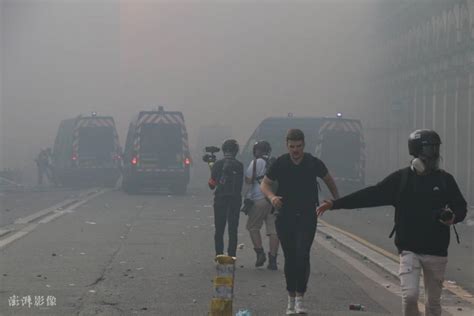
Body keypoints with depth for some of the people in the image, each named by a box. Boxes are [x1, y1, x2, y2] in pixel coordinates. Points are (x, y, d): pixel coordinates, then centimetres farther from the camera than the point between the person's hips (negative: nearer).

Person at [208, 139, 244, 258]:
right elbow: (241, 183, 0)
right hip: (235, 199, 0)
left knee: (219, 229, 8)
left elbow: (212, 184, -1)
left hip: (220, 199, 0)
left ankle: (219, 255, 5)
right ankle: (231, 256, 1)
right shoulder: (239, 165, -2)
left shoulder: (218, 164, -4)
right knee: (233, 229, 5)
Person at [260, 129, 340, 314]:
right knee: (290, 258, 6)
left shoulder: (313, 163, -3)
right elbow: (265, 184, 4)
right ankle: (291, 299, 17)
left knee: (302, 256, -15)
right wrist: (271, 196, -17)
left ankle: (300, 297, -11)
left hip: (307, 217, -1)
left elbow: (328, 180, 14)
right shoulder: (280, 164, -3)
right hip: (285, 217, 1)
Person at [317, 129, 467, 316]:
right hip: (409, 249, -1)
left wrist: (453, 217, -17)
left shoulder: (445, 180, 2)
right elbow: (371, 195, -1)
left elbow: (461, 207, 8)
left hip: (436, 251, 1)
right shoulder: (401, 178, 0)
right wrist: (335, 204, -5)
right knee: (409, 296, -15)